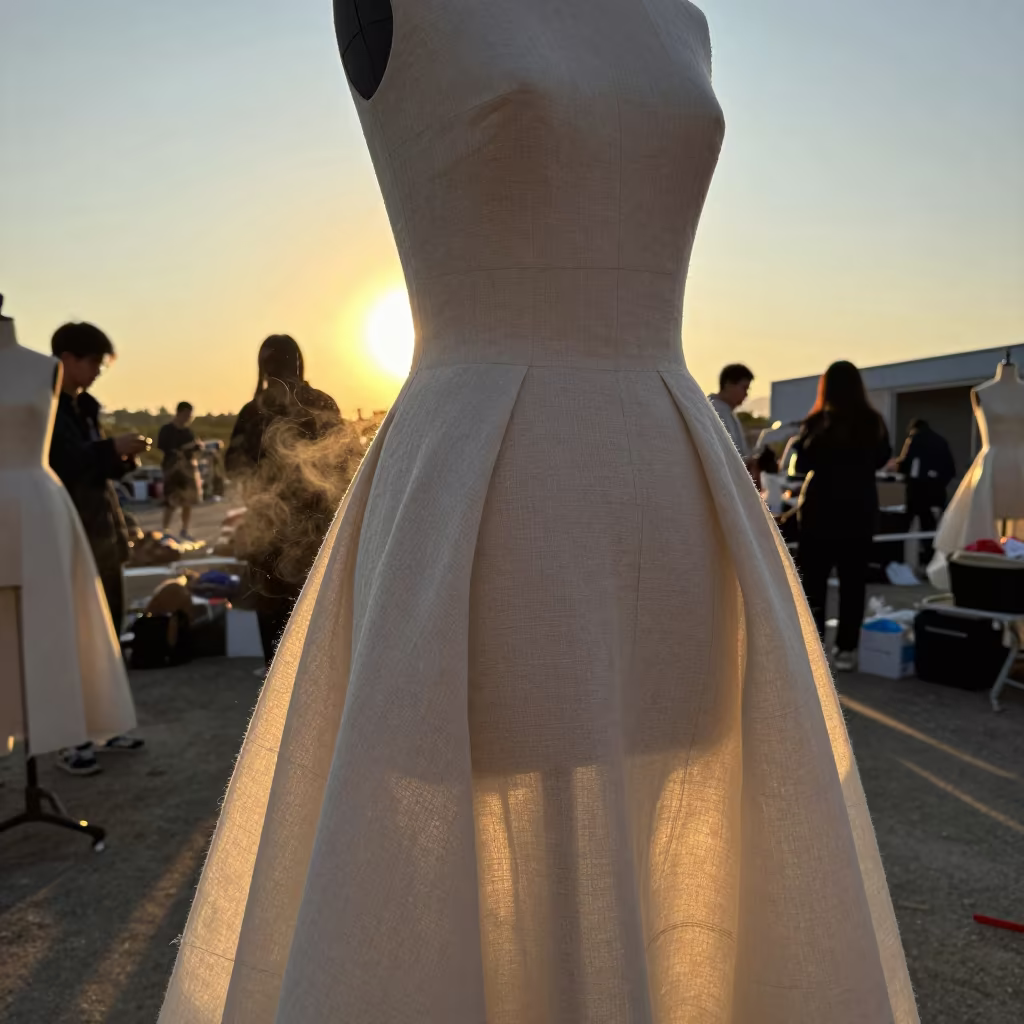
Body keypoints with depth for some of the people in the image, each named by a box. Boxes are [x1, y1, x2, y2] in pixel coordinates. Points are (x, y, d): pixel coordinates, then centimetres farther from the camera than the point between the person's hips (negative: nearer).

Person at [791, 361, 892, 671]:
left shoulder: (817, 422, -10)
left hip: (821, 507, -2)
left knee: (814, 577, 7)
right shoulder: (874, 423, -1)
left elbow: (802, 465, -3)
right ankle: (846, 648, 7)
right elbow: (881, 459, 15)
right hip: (860, 509, 3)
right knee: (853, 579, 6)